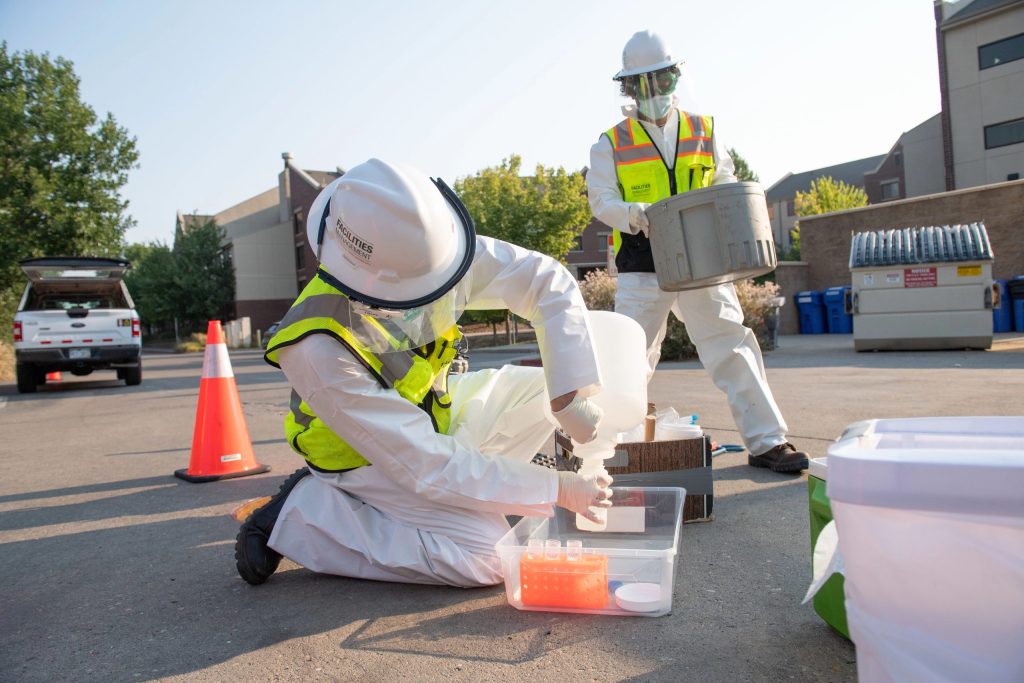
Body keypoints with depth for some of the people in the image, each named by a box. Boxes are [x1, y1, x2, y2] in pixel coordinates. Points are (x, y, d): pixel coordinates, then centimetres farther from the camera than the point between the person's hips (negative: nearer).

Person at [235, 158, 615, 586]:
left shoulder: (427, 250, -24)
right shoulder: (318, 350, -37)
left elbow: (549, 281, -17)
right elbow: (426, 464, -33)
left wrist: (571, 393, -27)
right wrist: (556, 490, -30)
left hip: (437, 416, 6)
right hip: (367, 456, -6)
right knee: (485, 558, -23)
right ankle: (297, 518, -8)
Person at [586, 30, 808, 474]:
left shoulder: (704, 131, 14)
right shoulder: (612, 144, 7)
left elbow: (725, 184, 16)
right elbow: (602, 200, 0)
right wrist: (637, 215, -20)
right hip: (642, 268, -1)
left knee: (732, 345, -3)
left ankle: (767, 442, 5)